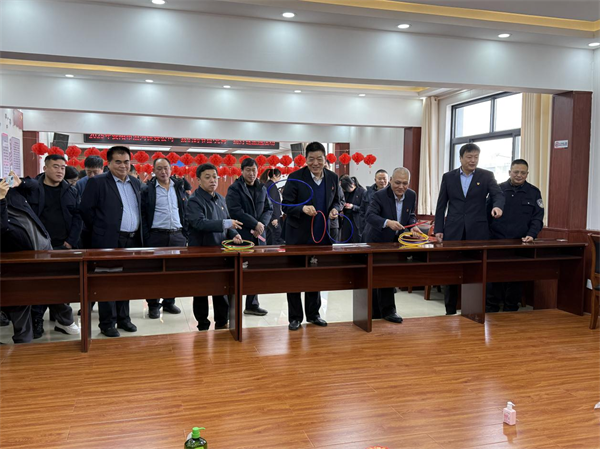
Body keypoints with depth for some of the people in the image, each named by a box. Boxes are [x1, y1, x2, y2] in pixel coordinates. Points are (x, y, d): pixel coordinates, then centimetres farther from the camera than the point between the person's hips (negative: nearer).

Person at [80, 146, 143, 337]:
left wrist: (139, 233, 11)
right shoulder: (97, 182, -5)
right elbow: (85, 209, -6)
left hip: (132, 240, 5)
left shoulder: (136, 183, 12)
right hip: (109, 241, -5)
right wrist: (99, 229, -1)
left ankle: (123, 318, 23)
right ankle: (107, 323, 10)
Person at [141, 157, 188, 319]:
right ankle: (153, 305, 13)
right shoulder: (147, 190, 1)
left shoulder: (179, 188, 11)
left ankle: (169, 302, 22)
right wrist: (147, 238, -10)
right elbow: (143, 215, -2)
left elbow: (186, 213, 12)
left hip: (177, 235, 3)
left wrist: (185, 235, 6)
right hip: (156, 236, -3)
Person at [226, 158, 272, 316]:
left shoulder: (262, 188, 14)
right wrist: (255, 224, -14)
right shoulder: (234, 189, -4)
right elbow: (236, 211, -14)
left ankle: (252, 305, 19)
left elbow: (269, 209, 12)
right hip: (241, 237, -5)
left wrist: (262, 224, -7)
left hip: (258, 236, 5)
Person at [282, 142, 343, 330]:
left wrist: (335, 209, -9)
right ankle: (295, 317, 17)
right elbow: (286, 206, -11)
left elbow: (337, 201, 14)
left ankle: (313, 314, 29)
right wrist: (302, 208, -30)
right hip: (298, 236, -4)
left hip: (321, 236, 4)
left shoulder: (333, 178, 3)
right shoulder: (295, 177, -10)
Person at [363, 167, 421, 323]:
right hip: (378, 241, -5)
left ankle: (376, 310, 26)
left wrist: (413, 226, -15)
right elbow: (370, 215, -32)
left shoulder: (411, 195, -5)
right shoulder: (380, 195, -22)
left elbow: (411, 215, 7)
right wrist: (387, 222, -48)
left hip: (396, 240, 6)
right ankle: (387, 310, 4)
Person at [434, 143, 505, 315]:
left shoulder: (487, 176, 5)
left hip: (477, 232, -1)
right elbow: (441, 205, 7)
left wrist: (497, 206, -32)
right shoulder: (448, 177, 7)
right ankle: (450, 311, 17)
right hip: (453, 231, 1)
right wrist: (438, 229, 1)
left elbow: (498, 194, -9)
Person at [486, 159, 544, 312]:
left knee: (515, 280, 5)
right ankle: (491, 310, 11)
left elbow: (537, 218, 4)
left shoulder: (534, 192, 8)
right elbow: (486, 213, 5)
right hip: (496, 242, -1)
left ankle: (510, 311, 18)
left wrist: (531, 235, -13)